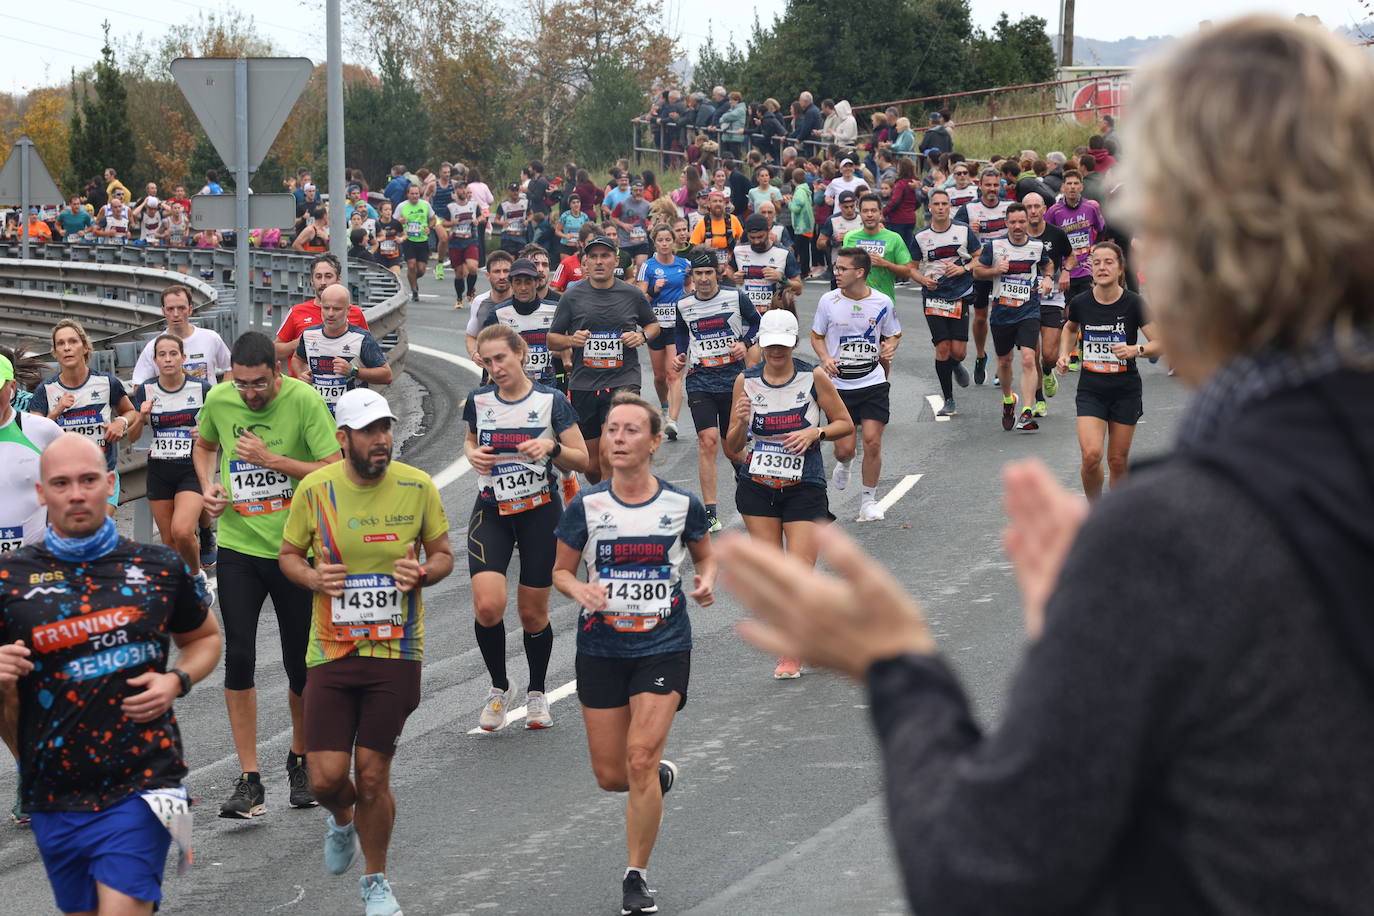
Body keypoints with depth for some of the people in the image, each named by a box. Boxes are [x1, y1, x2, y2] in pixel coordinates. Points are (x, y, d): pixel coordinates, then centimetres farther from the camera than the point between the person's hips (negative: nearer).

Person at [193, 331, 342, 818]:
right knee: (238, 659, -8)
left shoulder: (305, 401, -13)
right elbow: (203, 444, 21)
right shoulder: (219, 399, -1)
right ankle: (249, 782, -3)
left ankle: (301, 759, 32)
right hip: (238, 547, 2)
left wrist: (270, 459, -21)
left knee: (301, 667, 7)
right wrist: (208, 485, 2)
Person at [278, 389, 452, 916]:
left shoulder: (418, 487, -3)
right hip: (331, 652, 0)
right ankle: (342, 821, 33)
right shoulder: (314, 489, -3)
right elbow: (288, 555, 10)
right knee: (326, 777, -5)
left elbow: (443, 554, 9)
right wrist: (312, 578, -12)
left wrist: (423, 573, -13)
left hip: (395, 653, 0)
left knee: (372, 777, 1)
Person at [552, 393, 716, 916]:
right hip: (601, 650, 2)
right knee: (610, 775, 5)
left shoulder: (683, 505, -4)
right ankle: (662, 776, 42)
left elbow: (705, 555, 14)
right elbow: (560, 570, 6)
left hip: (664, 647, -2)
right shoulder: (585, 507, -4)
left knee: (641, 759, -15)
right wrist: (578, 589, -17)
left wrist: (706, 580, -8)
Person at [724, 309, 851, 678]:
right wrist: (741, 423, -18)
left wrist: (816, 432, -13)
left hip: (804, 488, -2)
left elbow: (846, 424, 6)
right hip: (757, 488, 2)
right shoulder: (746, 381, 1)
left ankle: (792, 653, 8)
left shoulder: (814, 377, -3)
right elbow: (732, 448, 3)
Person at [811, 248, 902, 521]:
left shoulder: (882, 303, -3)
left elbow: (893, 335, 13)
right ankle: (844, 464, 38)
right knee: (844, 448, -2)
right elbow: (817, 336, 10)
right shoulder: (829, 301, -3)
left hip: (873, 383, 0)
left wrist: (890, 348, -11)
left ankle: (868, 500, 10)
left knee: (872, 442, -9)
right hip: (839, 384, 0)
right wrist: (826, 359, -9)